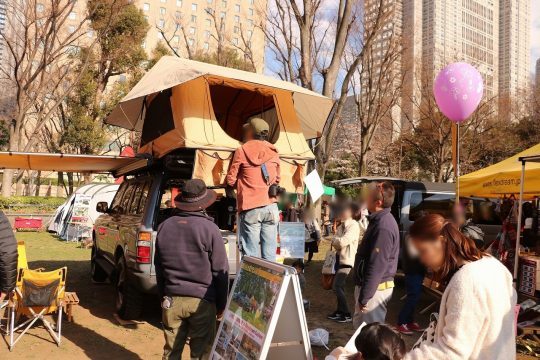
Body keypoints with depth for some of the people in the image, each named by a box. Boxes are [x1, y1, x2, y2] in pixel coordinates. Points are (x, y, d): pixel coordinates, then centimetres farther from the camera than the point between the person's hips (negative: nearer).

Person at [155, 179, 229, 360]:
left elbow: (158, 266, 13)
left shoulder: (164, 227, 4)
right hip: (202, 301, -4)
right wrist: (221, 304, 3)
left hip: (171, 299, 5)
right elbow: (220, 271, -8)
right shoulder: (209, 228, -11)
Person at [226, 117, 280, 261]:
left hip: (250, 208, -4)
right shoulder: (274, 152, 8)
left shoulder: (242, 151, -3)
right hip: (271, 206, 4)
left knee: (252, 254, 0)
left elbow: (231, 180, 0)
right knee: (269, 253, 8)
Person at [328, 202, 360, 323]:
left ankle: (347, 315, -1)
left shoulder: (354, 225, -17)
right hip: (339, 257, 8)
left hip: (347, 260, -8)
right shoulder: (341, 226, 10)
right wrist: (337, 242, -16)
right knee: (339, 286, 14)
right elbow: (335, 243, 6)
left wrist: (335, 240, -5)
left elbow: (342, 242, -25)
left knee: (337, 286, -10)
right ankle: (340, 311, 27)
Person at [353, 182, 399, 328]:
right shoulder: (380, 220, 7)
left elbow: (377, 266, -26)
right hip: (369, 284, 10)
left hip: (376, 288, -10)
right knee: (359, 325, 22)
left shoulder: (383, 226, -25)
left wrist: (364, 297, -20)